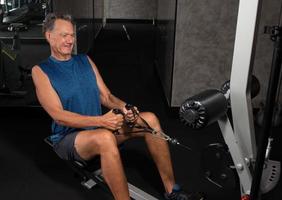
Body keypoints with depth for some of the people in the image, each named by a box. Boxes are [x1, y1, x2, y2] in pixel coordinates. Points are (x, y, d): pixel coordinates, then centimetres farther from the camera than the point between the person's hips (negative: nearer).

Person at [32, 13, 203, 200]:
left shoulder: (85, 61, 10)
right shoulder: (41, 71, -7)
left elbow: (106, 96, 8)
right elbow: (59, 116, -16)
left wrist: (123, 107, -16)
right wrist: (100, 121, -29)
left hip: (100, 128, 6)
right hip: (68, 137, -5)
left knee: (150, 119, -15)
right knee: (105, 138, -39)